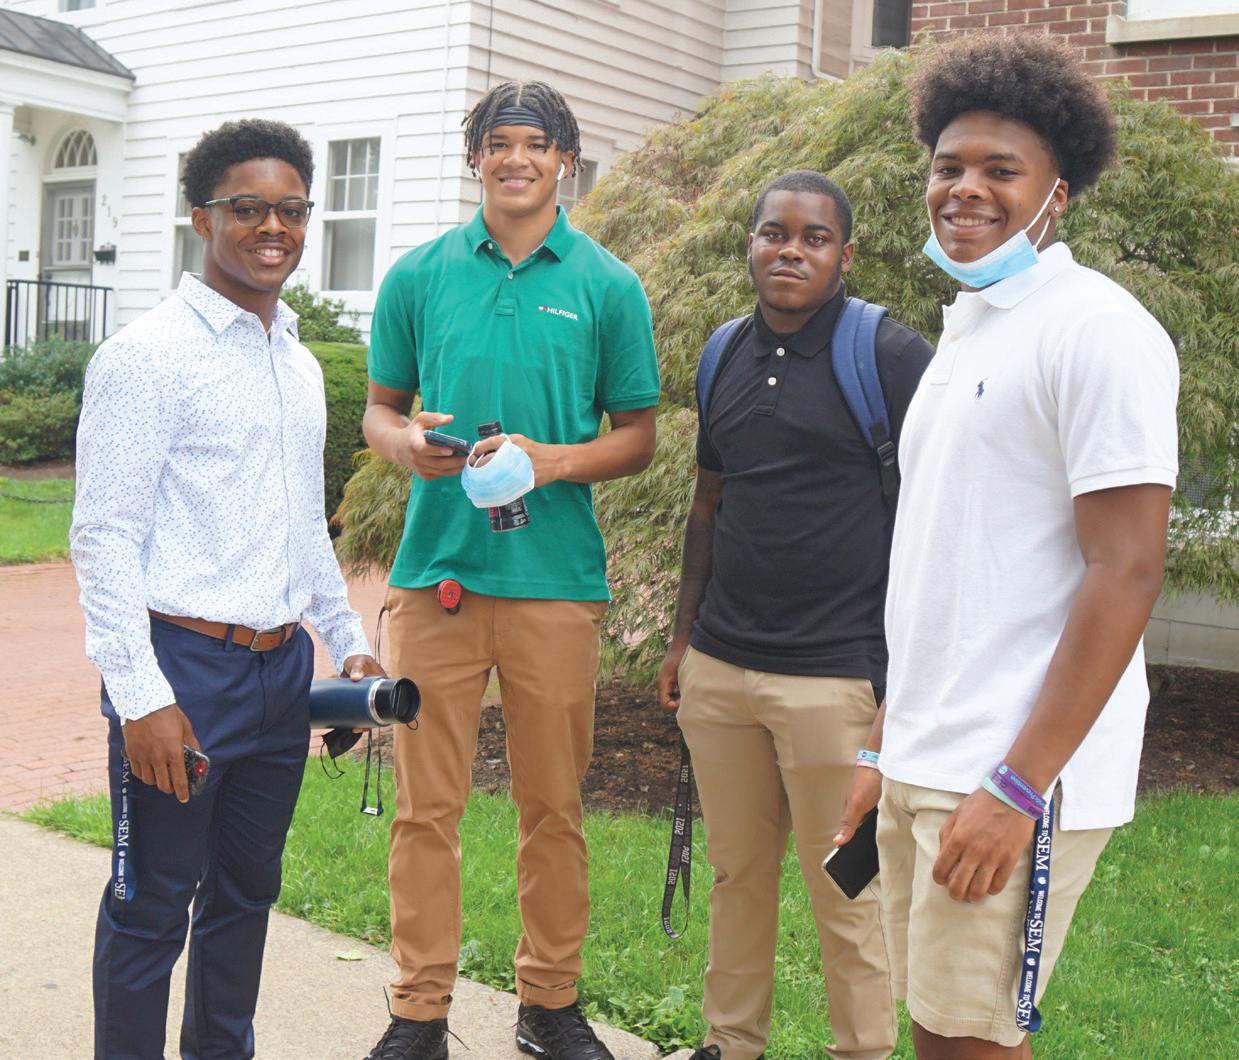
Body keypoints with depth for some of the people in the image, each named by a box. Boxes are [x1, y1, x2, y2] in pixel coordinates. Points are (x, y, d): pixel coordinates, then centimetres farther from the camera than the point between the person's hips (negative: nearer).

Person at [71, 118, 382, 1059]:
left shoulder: (301, 364, 14)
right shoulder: (148, 355, -10)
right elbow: (104, 537, -13)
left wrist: (349, 642, 19)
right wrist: (139, 697, -18)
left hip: (282, 666, 7)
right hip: (184, 666, -7)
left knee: (247, 889, 17)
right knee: (152, 907, 3)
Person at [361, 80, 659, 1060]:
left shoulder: (608, 286, 5)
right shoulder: (420, 274, 8)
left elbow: (638, 438, 7)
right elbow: (380, 409, 14)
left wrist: (552, 460, -12)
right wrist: (408, 444, -9)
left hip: (556, 578, 0)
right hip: (437, 566, 1)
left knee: (553, 806, 8)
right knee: (426, 805, 3)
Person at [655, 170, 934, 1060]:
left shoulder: (892, 356, -6)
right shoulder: (728, 355, 12)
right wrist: (684, 637, 18)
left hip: (835, 675, -5)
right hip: (720, 665, 6)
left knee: (845, 889, 3)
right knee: (738, 872, 15)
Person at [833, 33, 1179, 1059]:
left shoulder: (1097, 329, -11)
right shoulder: (965, 331, 15)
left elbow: (1127, 574, -17)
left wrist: (1017, 787, -19)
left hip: (1013, 779, -8)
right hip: (926, 764, 8)